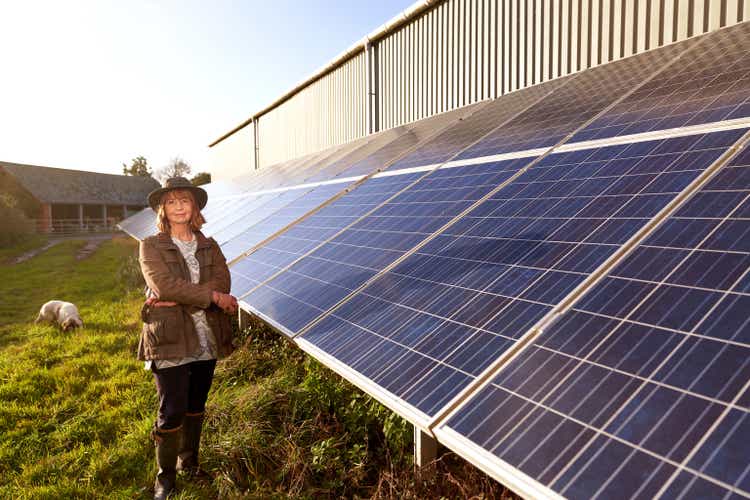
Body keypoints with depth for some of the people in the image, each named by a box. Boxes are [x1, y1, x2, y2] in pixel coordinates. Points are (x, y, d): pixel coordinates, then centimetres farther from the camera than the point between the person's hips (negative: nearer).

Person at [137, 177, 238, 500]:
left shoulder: (209, 247, 9)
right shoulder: (151, 246, -1)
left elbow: (222, 284, -7)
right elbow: (165, 285, -16)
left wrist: (177, 300, -18)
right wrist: (213, 296, -17)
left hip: (206, 340, 4)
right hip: (170, 340, -4)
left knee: (196, 408, 17)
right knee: (172, 412, 1)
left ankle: (189, 462, 37)